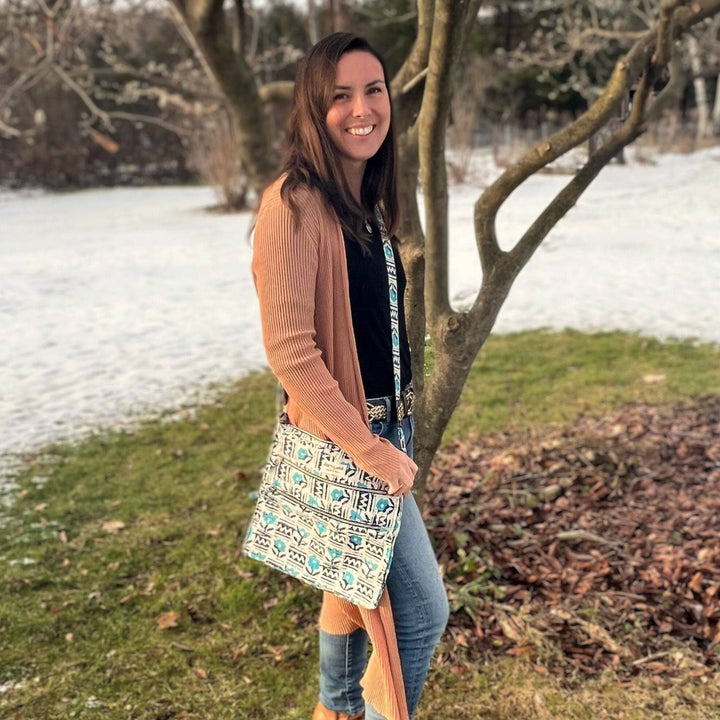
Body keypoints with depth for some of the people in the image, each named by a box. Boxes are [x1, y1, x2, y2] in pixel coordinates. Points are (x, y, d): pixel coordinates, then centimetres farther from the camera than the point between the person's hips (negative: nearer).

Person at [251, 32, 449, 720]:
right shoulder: (295, 201, -19)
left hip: (385, 429, 8)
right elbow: (290, 350, -23)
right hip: (340, 440, -8)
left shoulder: (366, 203, 8)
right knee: (423, 609, 0)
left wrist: (392, 438, 12)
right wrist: (371, 450, -18)